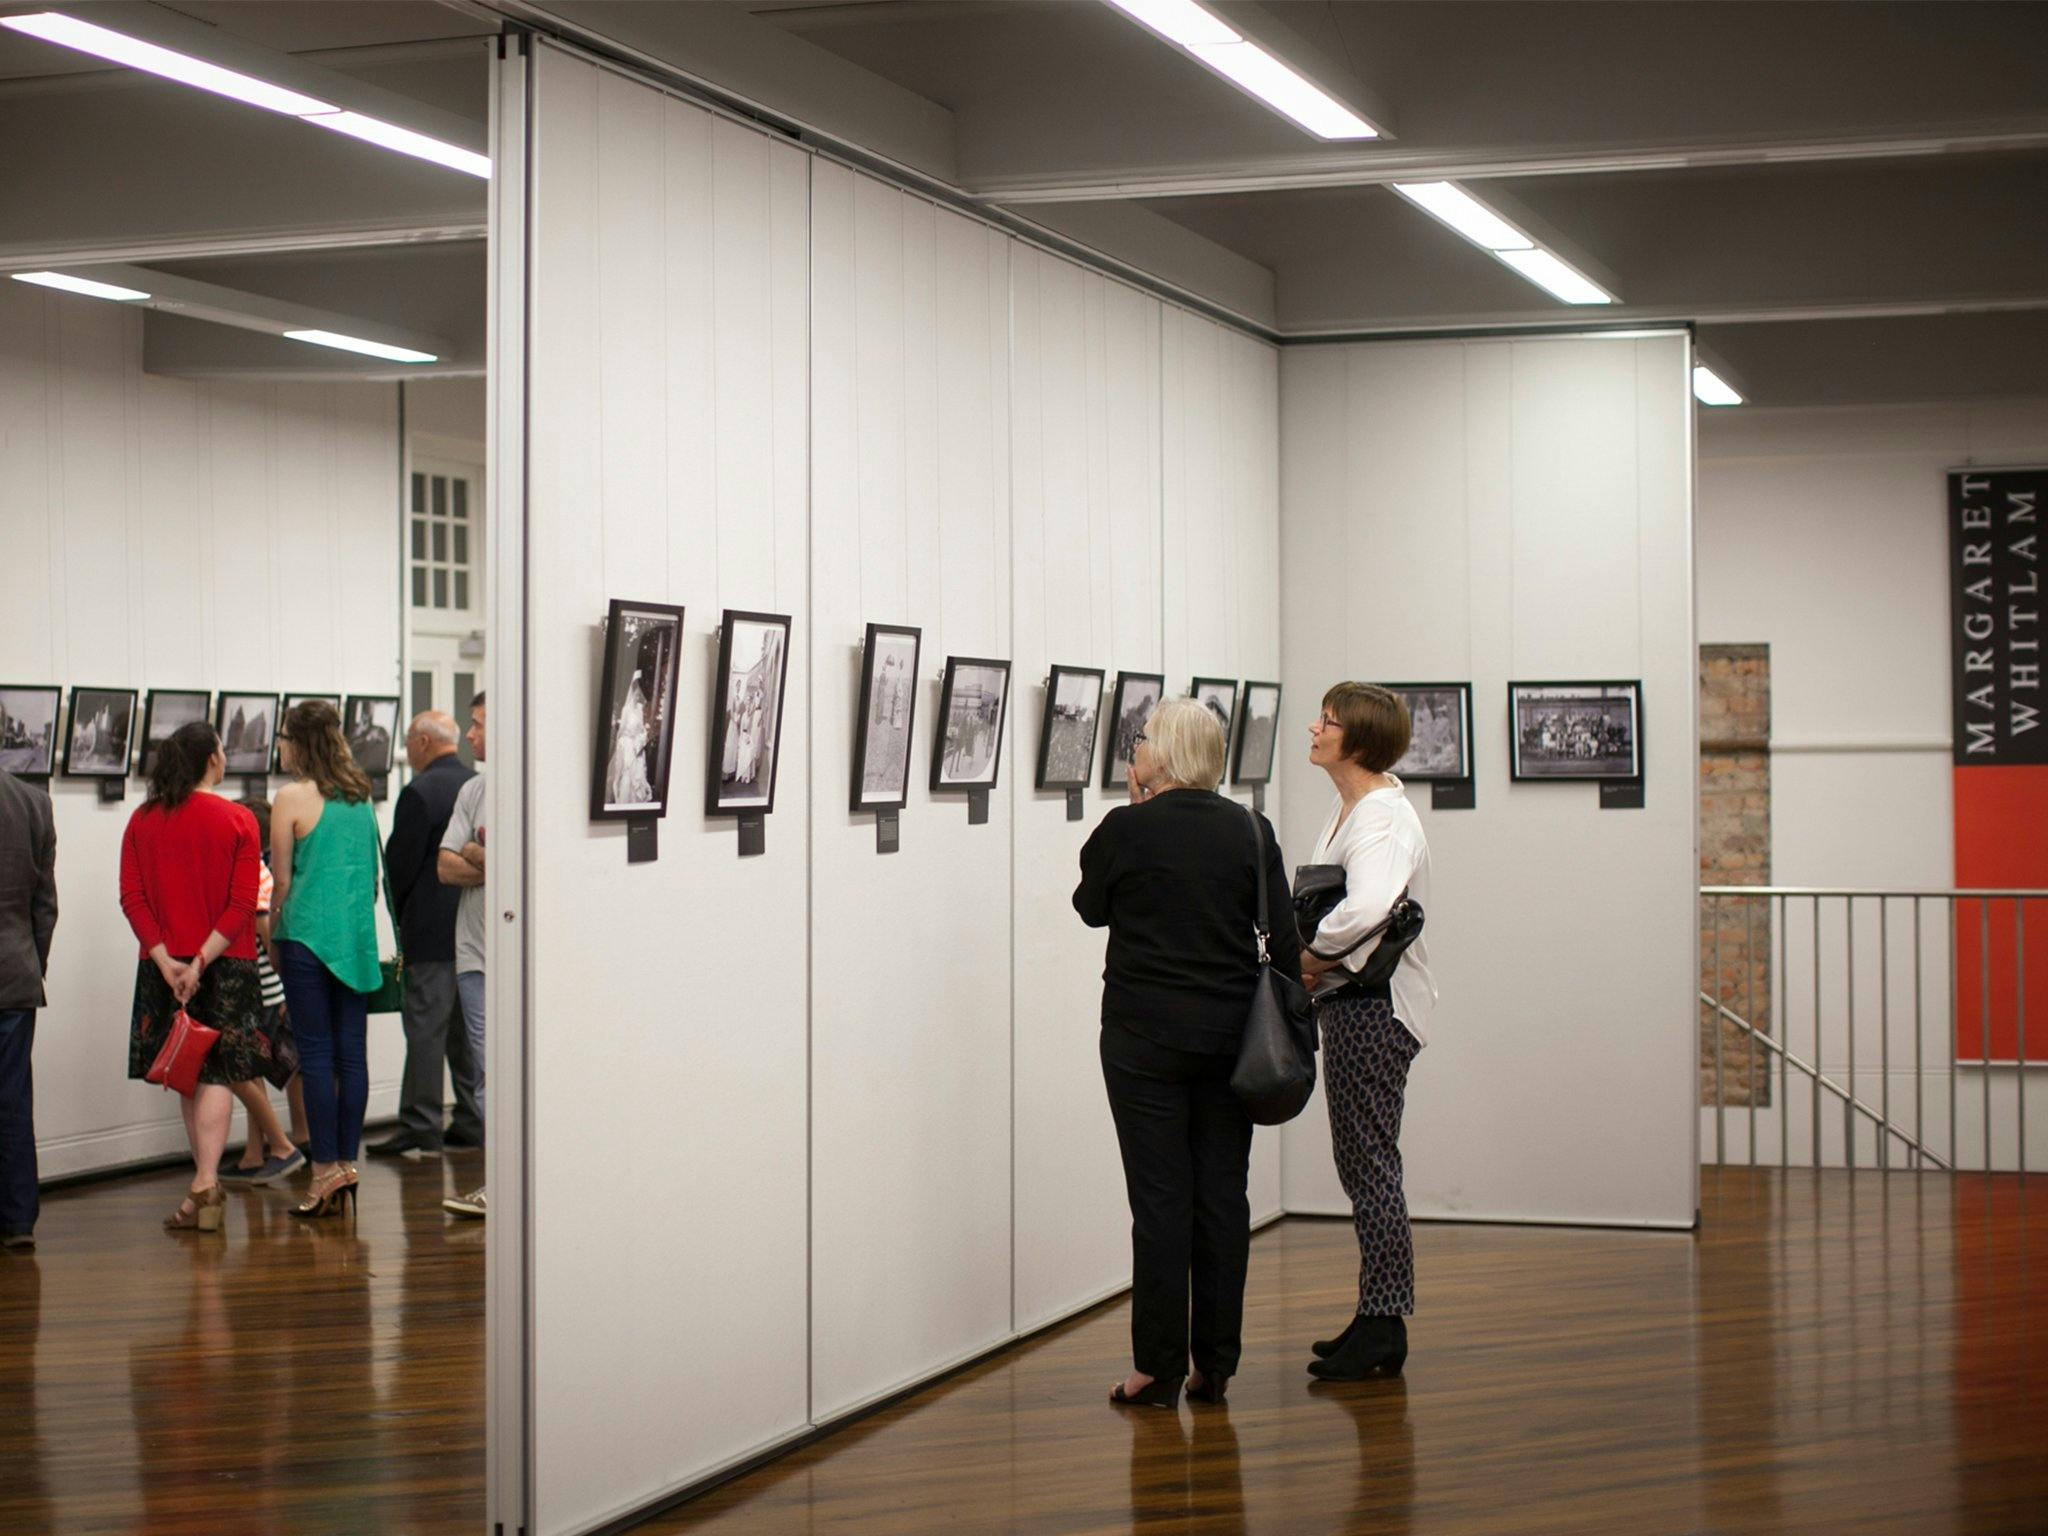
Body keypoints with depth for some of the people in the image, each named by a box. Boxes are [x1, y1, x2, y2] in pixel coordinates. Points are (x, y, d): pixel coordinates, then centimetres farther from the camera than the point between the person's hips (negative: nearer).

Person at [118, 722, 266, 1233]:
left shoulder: (142, 821, 4)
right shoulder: (237, 820, -4)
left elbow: (131, 897, -3)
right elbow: (242, 903, -11)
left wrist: (166, 960, -7)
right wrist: (201, 961, -12)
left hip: (166, 966, 3)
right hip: (225, 964, -3)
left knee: (189, 1075, 11)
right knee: (216, 1075, -2)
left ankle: (207, 1186, 15)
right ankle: (206, 1184, -15)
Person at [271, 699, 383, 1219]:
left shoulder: (293, 797, -7)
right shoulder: (361, 795, 10)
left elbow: (281, 879, -3)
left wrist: (273, 938, 8)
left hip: (308, 934, -5)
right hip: (358, 937, 5)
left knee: (316, 1054, -2)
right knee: (352, 1053, 5)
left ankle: (327, 1168, -3)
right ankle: (347, 1162, 8)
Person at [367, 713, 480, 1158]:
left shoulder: (419, 792, -13)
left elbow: (400, 862, -11)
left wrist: (402, 914, 7)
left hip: (433, 931, -7)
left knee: (426, 1029, -4)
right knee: (468, 1028, 12)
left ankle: (420, 1129, -3)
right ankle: (473, 1122, 16)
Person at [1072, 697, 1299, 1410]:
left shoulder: (1125, 831, -9)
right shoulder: (1249, 830, 2)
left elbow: (1091, 907, 8)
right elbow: (1285, 933, 1)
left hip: (1146, 1035, -4)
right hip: (1231, 1032, 4)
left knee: (1160, 1198, -1)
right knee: (1223, 1192, 8)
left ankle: (1159, 1369, 2)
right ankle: (1215, 1366, 12)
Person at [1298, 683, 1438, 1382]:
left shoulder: (1382, 819, -19)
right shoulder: (1348, 805, 12)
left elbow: (1366, 910, -37)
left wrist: (1313, 954, -21)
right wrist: (1316, 960, 4)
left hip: (1374, 1008, -10)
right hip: (1348, 1002, 10)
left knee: (1371, 1165, -4)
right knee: (1359, 1161, 15)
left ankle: (1383, 1328, 4)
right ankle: (1377, 1321, 23)